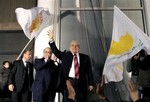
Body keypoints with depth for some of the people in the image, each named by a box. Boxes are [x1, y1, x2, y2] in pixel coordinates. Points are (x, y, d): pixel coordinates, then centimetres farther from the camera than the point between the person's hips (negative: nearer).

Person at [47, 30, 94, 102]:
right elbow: (55, 51, 3)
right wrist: (51, 39, -10)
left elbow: (89, 71, 8)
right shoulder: (65, 55, 11)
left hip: (80, 83, 0)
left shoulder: (85, 57, 9)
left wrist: (90, 84, 3)